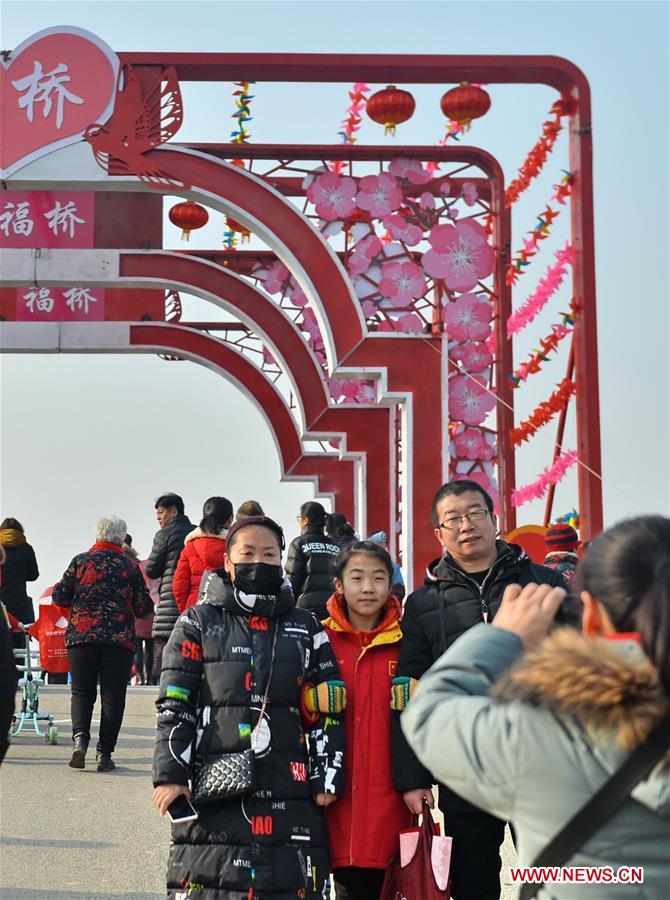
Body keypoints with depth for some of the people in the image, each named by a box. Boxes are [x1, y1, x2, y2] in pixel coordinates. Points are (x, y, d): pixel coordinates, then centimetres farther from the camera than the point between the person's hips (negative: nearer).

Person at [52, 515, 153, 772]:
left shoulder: (81, 561, 2)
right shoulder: (130, 566, 3)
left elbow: (59, 597, 3)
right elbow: (144, 607, 6)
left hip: (82, 635, 1)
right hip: (120, 637, 0)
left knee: (82, 691, 11)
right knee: (113, 695, 4)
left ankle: (80, 737, -12)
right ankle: (105, 753, 2)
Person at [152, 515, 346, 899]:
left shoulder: (306, 629, 13)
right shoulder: (199, 622, 8)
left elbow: (326, 712, 12)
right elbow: (174, 705, 3)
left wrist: (327, 777, 4)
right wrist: (170, 774, -5)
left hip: (289, 793, 2)